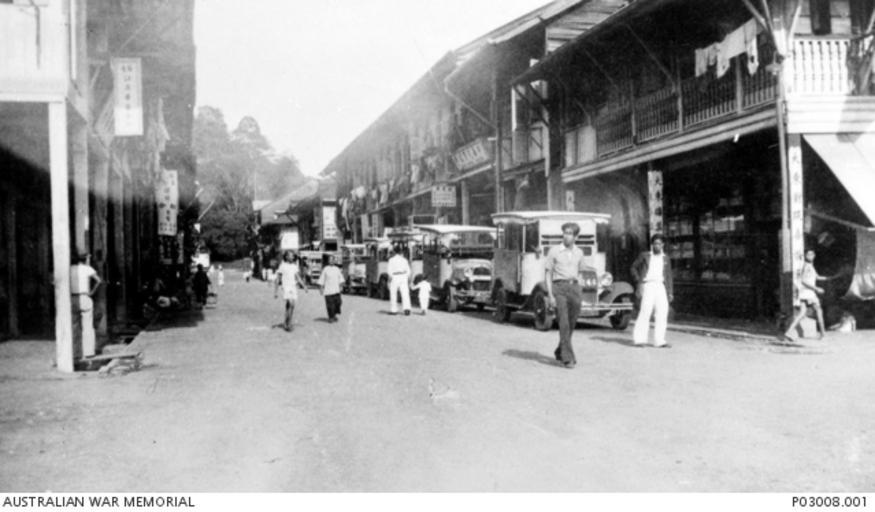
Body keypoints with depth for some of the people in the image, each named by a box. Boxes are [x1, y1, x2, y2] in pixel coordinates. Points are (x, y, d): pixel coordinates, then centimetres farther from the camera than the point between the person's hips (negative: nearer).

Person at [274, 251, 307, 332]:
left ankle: (289, 324, 14)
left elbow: (298, 278, 15)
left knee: (292, 306, 4)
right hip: (286, 287, -5)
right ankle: (286, 322, -11)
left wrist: (304, 286, 1)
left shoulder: (295, 266, 12)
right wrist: (275, 292, 0)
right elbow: (277, 280, 1)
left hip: (294, 287, 5)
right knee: (290, 304, -23)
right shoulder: (282, 266, -2)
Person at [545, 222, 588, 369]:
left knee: (571, 324, 9)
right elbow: (548, 274, -1)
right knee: (564, 324, -12)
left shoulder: (578, 252, 11)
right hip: (559, 288, -4)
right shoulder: (554, 250, 0)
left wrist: (579, 294, 15)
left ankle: (559, 352, 28)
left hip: (574, 287, 4)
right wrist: (550, 295, -9)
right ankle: (568, 358, -12)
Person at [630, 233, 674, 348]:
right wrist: (638, 280, 1)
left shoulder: (666, 258, 14)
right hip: (647, 286, -4)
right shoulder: (645, 256, 6)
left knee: (662, 314, -2)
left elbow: (668, 276, 16)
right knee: (645, 312, -11)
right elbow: (634, 267, 12)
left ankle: (659, 341, 1)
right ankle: (639, 339, -6)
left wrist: (670, 293, 11)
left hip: (660, 286, 4)